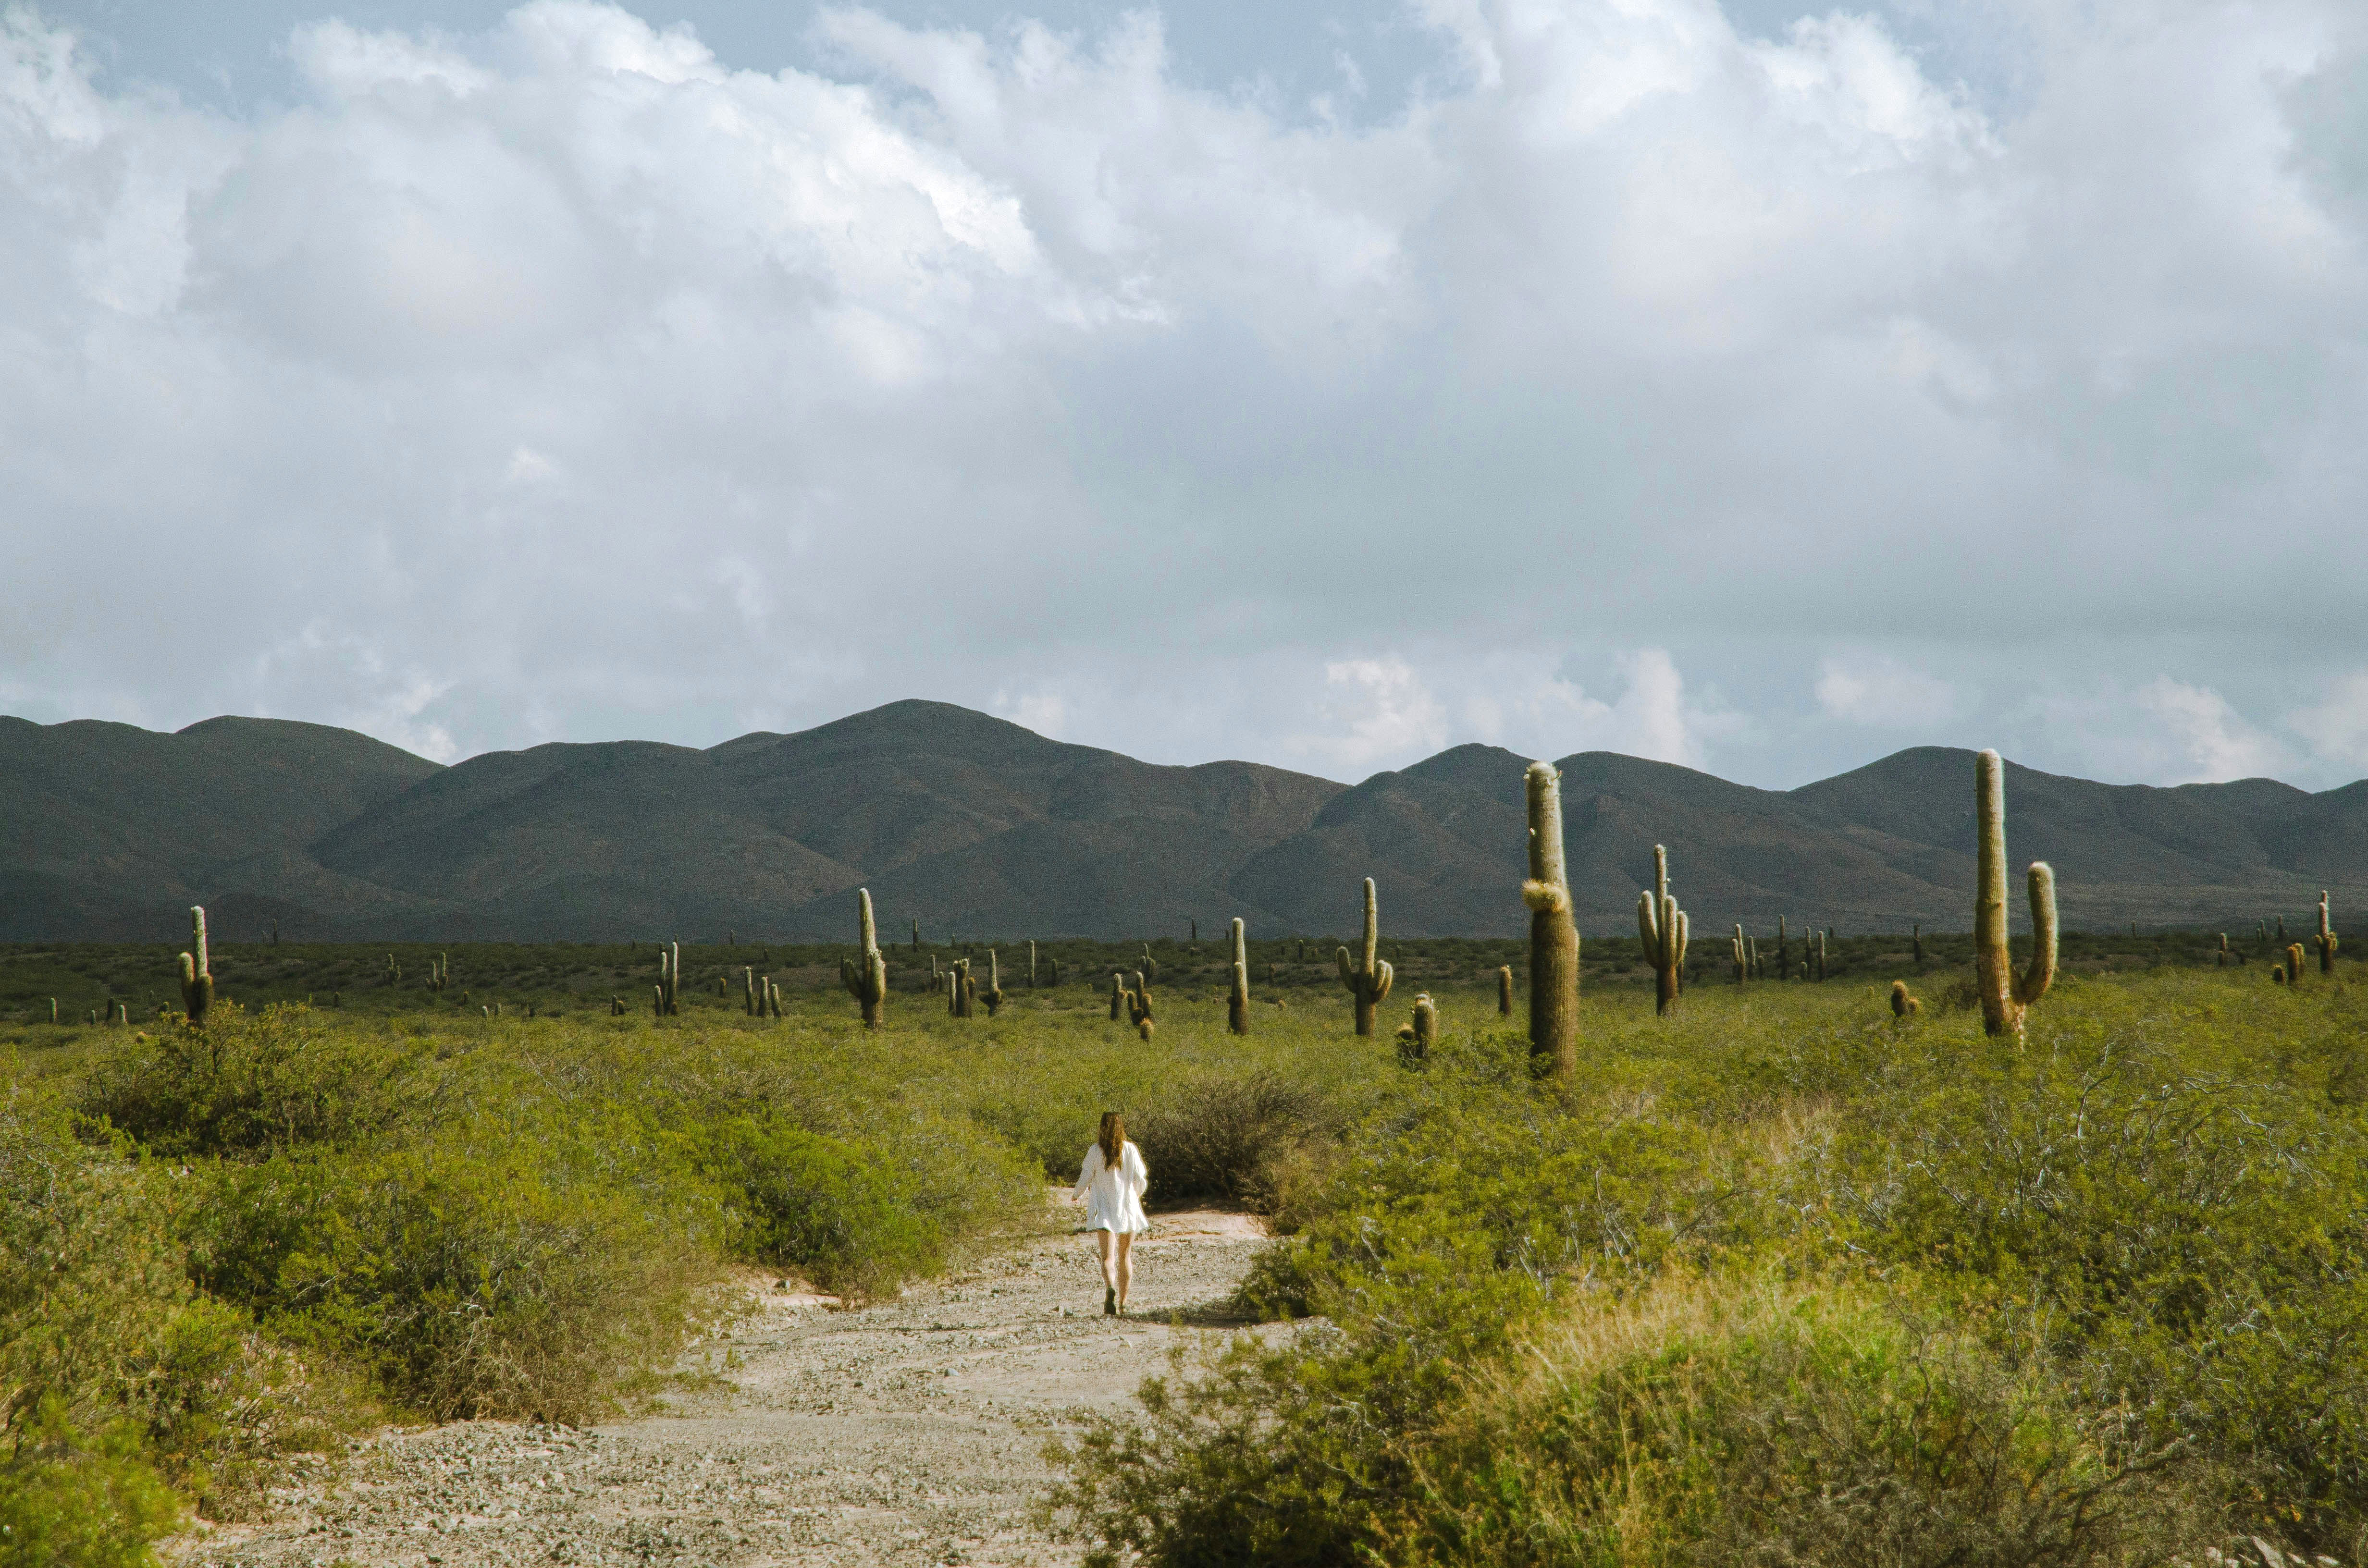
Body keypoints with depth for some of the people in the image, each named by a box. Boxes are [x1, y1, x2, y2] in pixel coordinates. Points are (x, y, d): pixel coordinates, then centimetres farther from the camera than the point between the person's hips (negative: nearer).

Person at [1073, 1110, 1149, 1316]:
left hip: (1104, 1210, -2)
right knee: (1125, 1257, 15)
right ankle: (1123, 1303, 19)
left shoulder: (1095, 1151, -6)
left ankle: (1110, 1288, -38)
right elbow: (1141, 1180, 1)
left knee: (1108, 1256, -10)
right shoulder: (1131, 1150, -2)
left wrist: (1079, 1194, 21)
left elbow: (1085, 1180, -2)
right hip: (1128, 1208, 2)